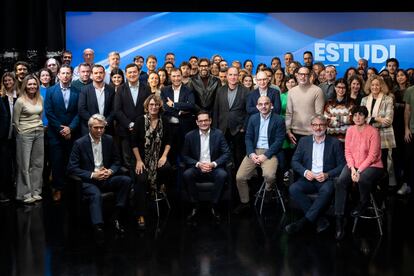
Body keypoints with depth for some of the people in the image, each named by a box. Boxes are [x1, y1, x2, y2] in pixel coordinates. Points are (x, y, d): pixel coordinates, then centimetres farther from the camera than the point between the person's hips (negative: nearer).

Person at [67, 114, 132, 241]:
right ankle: (98, 228, -40)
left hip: (106, 178, 5)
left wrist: (110, 171, -8)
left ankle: (115, 216, -16)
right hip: (88, 181, -4)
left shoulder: (109, 140, 6)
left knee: (126, 180, -21)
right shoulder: (80, 143, -6)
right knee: (96, 194, -36)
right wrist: (92, 175, -17)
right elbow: (72, 168, -8)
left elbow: (117, 161, 15)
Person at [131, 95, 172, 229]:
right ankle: (140, 215, -14)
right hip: (142, 158, -1)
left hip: (158, 158, 2)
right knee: (141, 180, -23)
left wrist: (164, 156, -8)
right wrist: (138, 161, -9)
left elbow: (168, 142, 8)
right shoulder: (140, 120, -2)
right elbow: (134, 142, -2)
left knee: (166, 168, -31)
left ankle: (161, 186, 3)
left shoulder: (164, 121, 4)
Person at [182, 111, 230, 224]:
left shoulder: (218, 134, 1)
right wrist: (198, 164, -13)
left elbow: (226, 153, 0)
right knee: (186, 174, -31)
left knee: (222, 174, -33)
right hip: (197, 168, 1)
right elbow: (185, 156, 4)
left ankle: (214, 206, -15)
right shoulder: (190, 136, 2)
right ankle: (195, 205, -14)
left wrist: (213, 164, -16)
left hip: (214, 168, -1)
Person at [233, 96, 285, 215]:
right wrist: (251, 153, -9)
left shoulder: (279, 120, -3)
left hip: (270, 152, -4)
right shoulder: (253, 118, 10)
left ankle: (268, 192, 4)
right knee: (239, 177, -9)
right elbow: (248, 137, 8)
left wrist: (265, 155, -15)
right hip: (254, 151, 4)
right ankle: (244, 203, 13)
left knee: (269, 175, -31)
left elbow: (279, 141, -8)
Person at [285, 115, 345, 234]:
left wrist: (327, 175, -15)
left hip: (327, 179, -2)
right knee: (293, 189, -27)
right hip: (308, 179, 3)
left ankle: (305, 221, -29)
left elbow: (342, 165, 2)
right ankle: (320, 219, -24)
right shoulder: (304, 141, 13)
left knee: (326, 190, -36)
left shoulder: (335, 143, 7)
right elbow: (295, 161, 9)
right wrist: (305, 172, -11)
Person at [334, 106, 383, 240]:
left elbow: (372, 156, -13)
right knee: (340, 182, -23)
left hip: (372, 165, -4)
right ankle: (339, 220, -21)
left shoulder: (373, 132, -10)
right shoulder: (350, 130, 5)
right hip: (353, 164, 4)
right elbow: (347, 152, 4)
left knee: (362, 179, -37)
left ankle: (363, 204, -2)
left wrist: (359, 170, -20)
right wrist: (352, 168, -11)